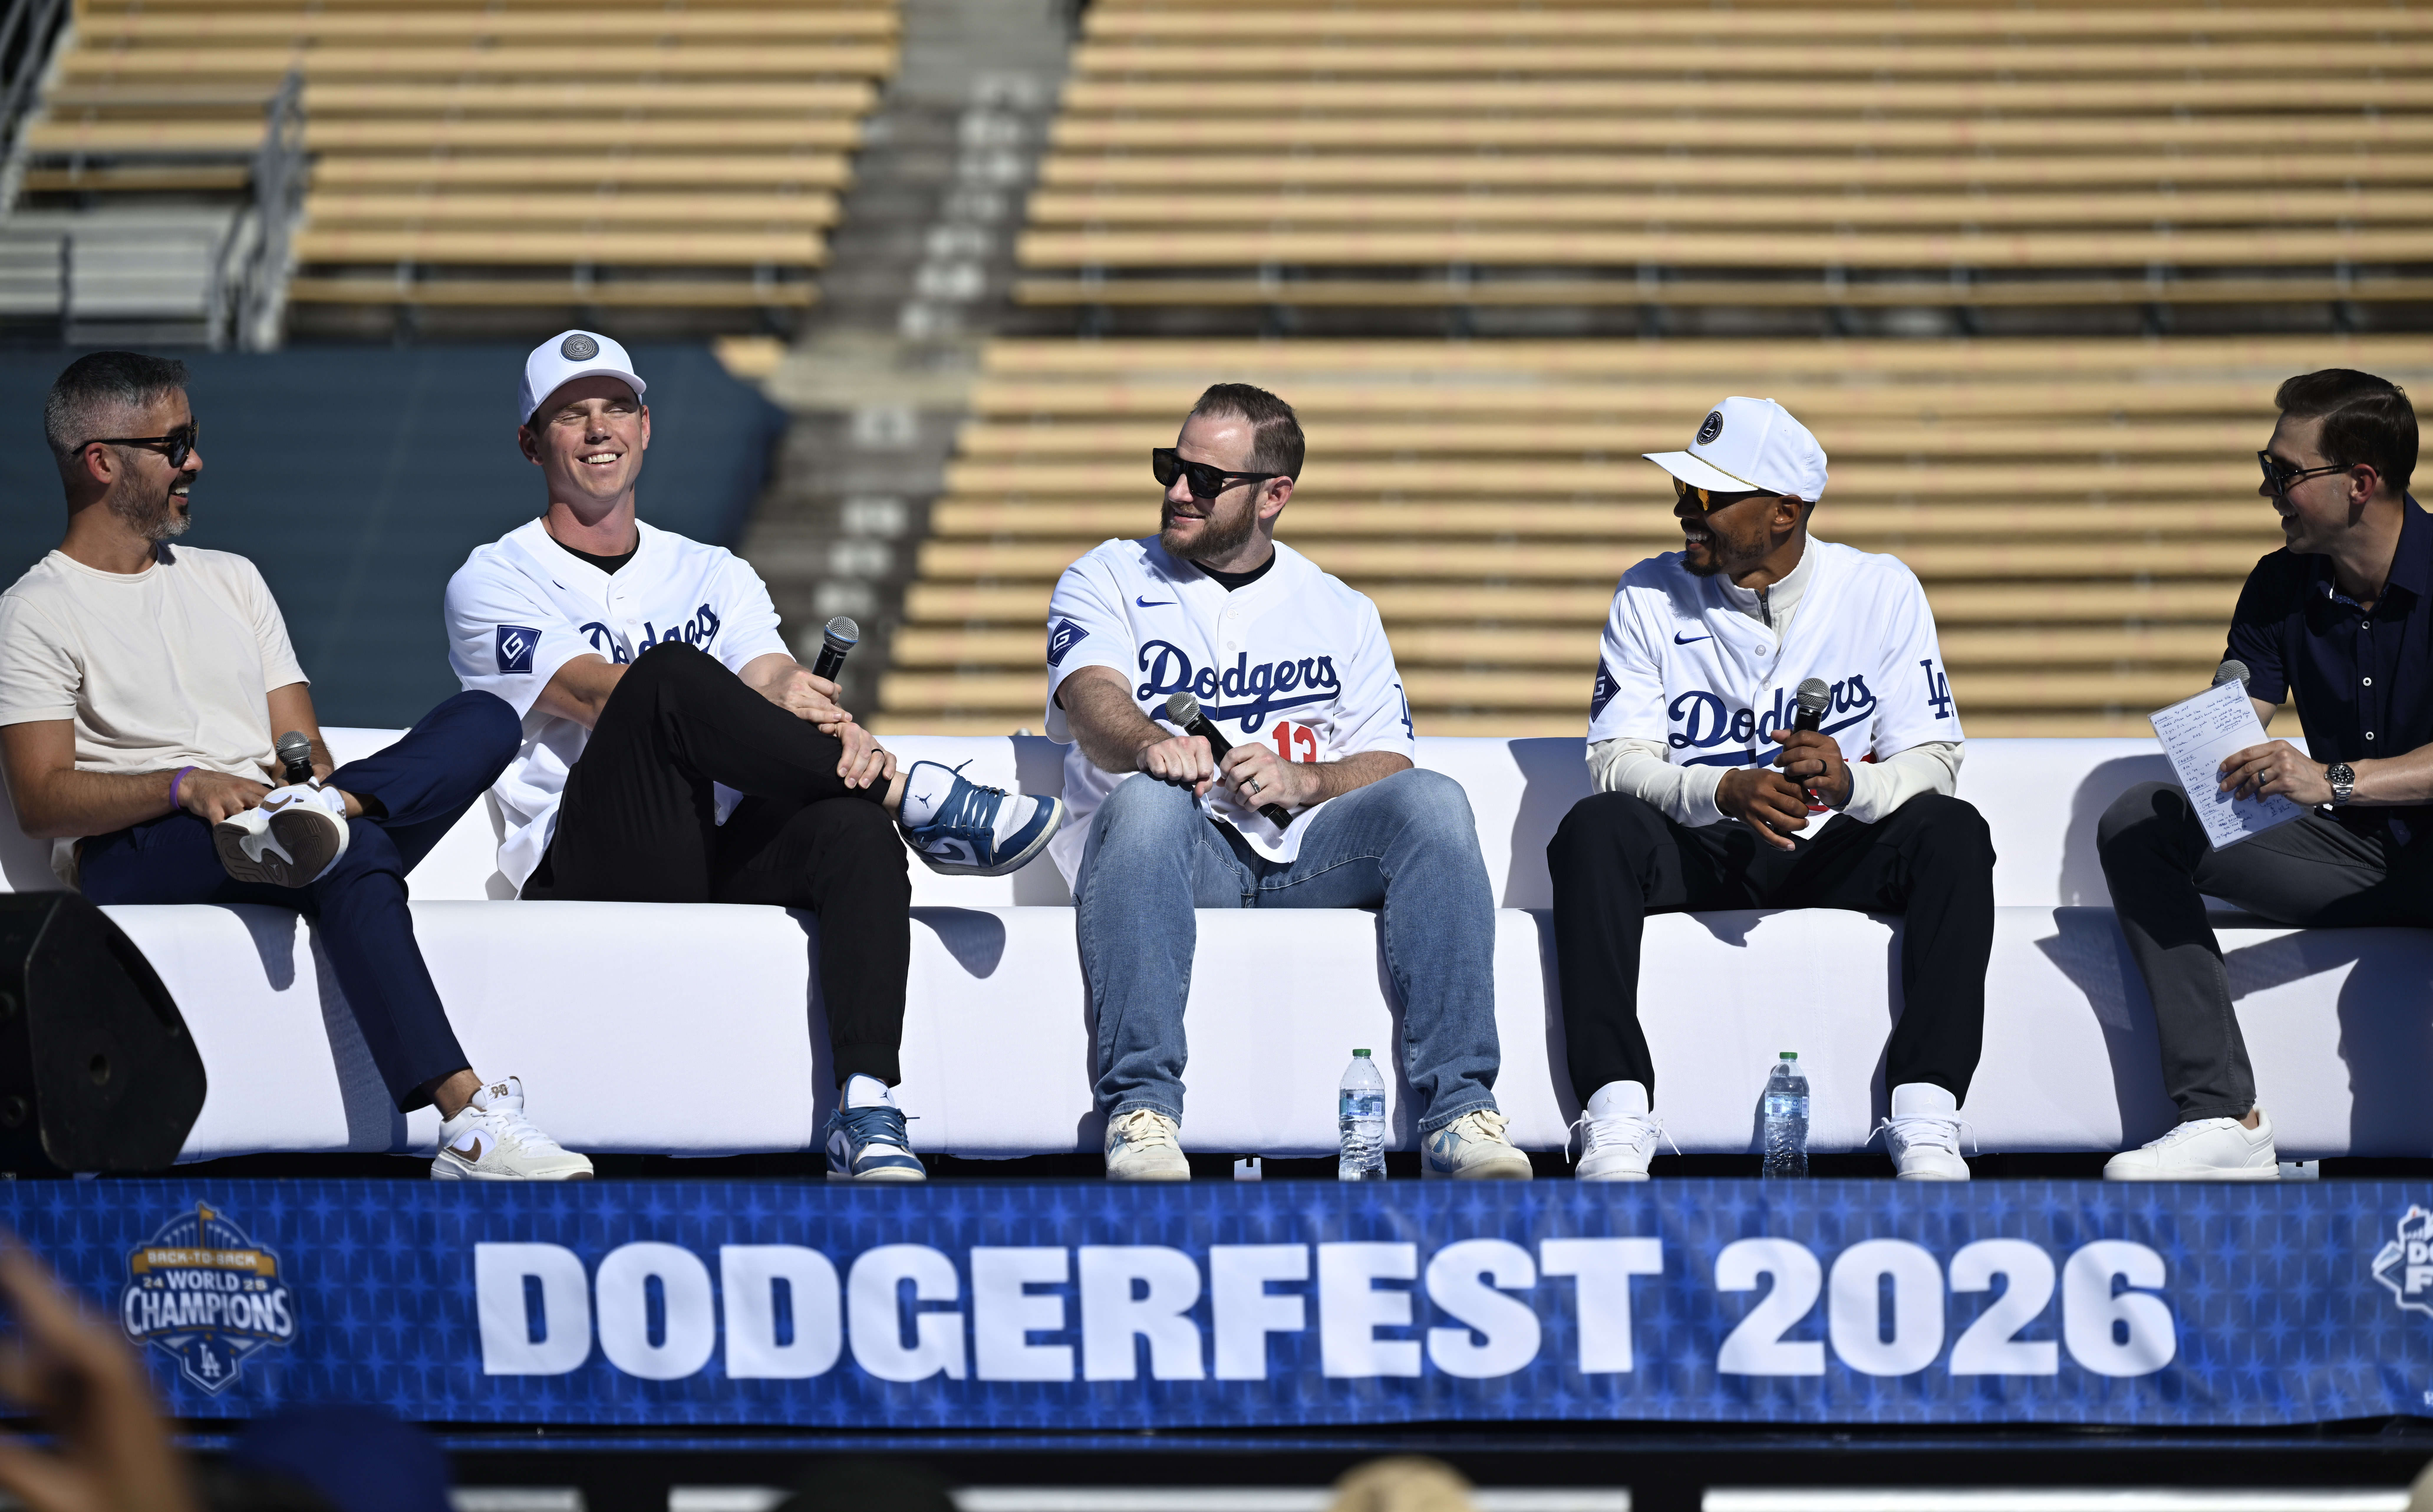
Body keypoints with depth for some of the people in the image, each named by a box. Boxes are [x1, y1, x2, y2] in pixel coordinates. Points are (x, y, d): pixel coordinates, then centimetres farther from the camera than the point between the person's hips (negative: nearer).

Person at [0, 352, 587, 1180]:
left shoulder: (230, 581, 26)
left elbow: (304, 749, 18)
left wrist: (313, 783, -9)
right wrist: (187, 786, -23)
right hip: (130, 860, -6)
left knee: (485, 721, -15)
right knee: (355, 853, -37)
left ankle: (312, 816, -41)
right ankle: (467, 1119, -51)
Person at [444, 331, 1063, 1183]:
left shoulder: (713, 577, 26)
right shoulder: (494, 584, 11)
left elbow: (777, 680, 5)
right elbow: (593, 694, -8)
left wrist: (836, 730, -22)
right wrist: (764, 703, -24)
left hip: (729, 855, 4)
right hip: (587, 872, -4)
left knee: (850, 824, -32)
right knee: (670, 674, -32)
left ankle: (868, 1118, -46)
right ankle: (919, 800, -26)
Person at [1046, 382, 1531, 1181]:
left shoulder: (1340, 614, 21)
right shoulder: (1108, 582, 14)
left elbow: (1387, 770, 11)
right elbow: (1095, 701, -7)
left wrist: (1301, 782, -12)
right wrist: (1155, 745, -32)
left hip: (1301, 855, 2)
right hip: (1175, 853, -2)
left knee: (1431, 802, -25)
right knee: (1146, 801, -36)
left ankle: (1458, 1112, -33)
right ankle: (1141, 1109, -44)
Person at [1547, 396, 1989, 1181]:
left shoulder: (1881, 592, 1)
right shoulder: (1651, 596, 3)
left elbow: (1931, 763, -5)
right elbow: (1619, 763, -6)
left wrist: (1851, 785, -29)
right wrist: (1723, 793, -27)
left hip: (1834, 853, 0)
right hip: (1695, 858, 0)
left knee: (1951, 832, -30)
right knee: (1595, 829, -31)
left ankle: (1926, 1125, -36)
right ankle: (1616, 1125, -39)